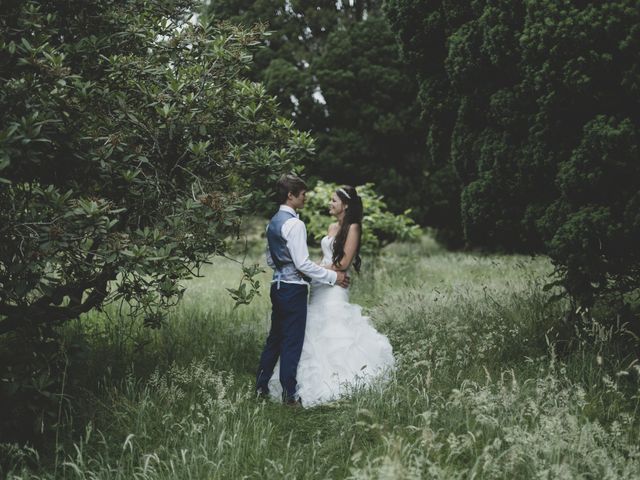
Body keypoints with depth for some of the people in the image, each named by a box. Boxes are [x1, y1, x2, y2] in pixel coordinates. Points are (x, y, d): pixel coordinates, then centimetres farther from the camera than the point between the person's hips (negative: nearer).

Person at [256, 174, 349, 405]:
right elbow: (302, 263, -21)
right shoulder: (294, 224, -17)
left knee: (275, 337, 16)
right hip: (293, 289, -9)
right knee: (292, 342, -2)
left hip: (278, 286, 9)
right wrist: (333, 276, -13)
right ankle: (289, 394, 4)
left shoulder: (273, 222, 11)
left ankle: (261, 386, 21)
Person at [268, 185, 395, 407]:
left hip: (335, 288, -8)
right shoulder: (332, 227, 17)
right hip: (319, 287, 8)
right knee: (314, 334, 5)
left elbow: (343, 263, -12)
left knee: (330, 335, -10)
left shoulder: (353, 227, -7)